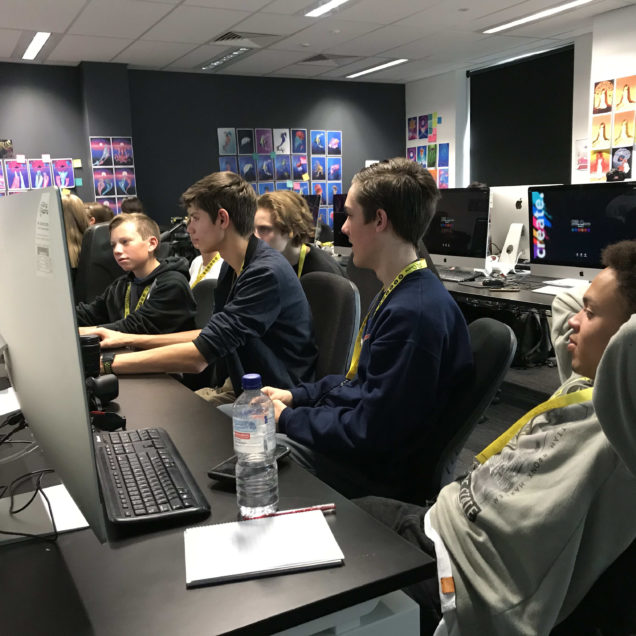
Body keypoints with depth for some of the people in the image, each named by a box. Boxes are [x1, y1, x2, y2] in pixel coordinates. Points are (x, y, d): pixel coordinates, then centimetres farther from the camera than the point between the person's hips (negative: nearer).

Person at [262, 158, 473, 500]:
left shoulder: (414, 313, -28)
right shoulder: (397, 293, 6)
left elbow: (369, 431, -25)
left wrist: (287, 419, -12)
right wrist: (295, 395, 7)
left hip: (370, 470, -9)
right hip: (344, 433, 9)